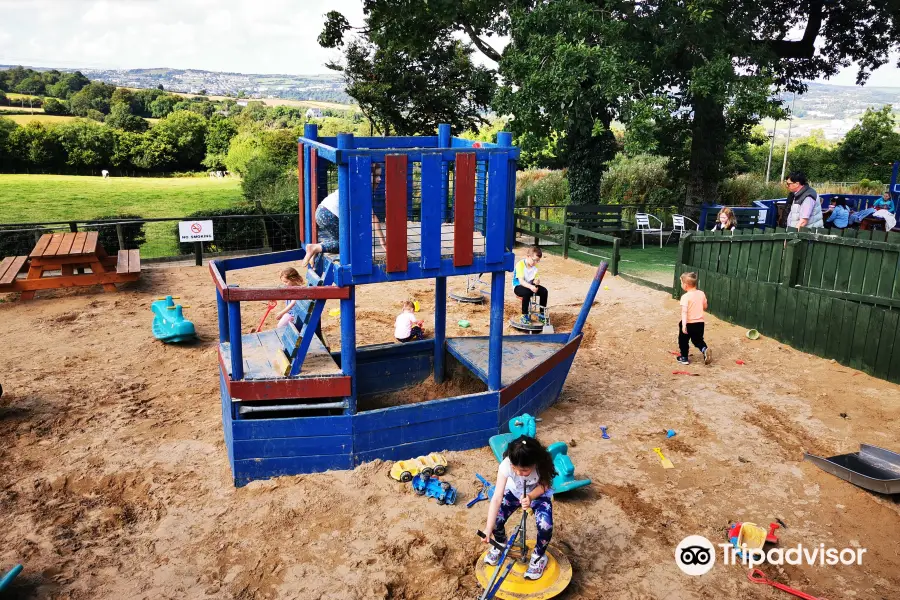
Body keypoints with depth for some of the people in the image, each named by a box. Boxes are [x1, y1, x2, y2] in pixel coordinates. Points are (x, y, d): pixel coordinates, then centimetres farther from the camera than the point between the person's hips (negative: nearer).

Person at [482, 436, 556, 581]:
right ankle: (501, 544, 19)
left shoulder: (542, 465, -38)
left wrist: (530, 497, -38)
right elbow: (497, 498, -38)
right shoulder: (506, 465, -38)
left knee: (545, 525, -26)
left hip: (539, 494, -1)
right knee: (496, 519, -17)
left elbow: (544, 485, -17)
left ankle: (539, 556, 6)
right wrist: (488, 529, -43)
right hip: (514, 492, 1)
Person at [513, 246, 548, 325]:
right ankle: (524, 316, -24)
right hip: (518, 286, -6)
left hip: (530, 286, 6)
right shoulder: (520, 264, -21)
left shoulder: (534, 266, 0)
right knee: (527, 292, -38)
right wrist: (531, 287, -44)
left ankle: (542, 314, -2)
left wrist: (536, 281, -24)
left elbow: (535, 279, 1)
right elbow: (521, 281, -28)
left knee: (544, 291, -16)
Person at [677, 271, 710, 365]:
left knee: (683, 340, 15)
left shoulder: (685, 296, -18)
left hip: (688, 323, -5)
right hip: (700, 322, 5)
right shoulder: (701, 294, 0)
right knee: (698, 340, 20)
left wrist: (683, 325, -30)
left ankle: (684, 358, 21)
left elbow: (684, 311, -25)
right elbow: (705, 307, 14)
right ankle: (705, 349, -7)